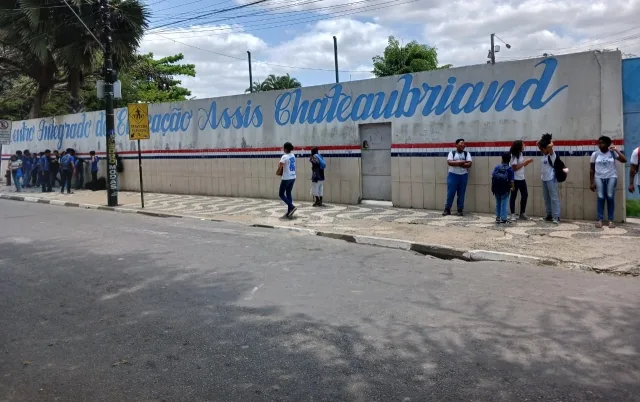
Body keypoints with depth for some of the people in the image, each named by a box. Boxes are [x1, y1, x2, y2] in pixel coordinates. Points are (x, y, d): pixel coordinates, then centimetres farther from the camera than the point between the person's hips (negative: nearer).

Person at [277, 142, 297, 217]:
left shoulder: (284, 156, -17)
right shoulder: (293, 156, 8)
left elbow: (280, 166, -19)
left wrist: (278, 172, 0)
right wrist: (280, 164, 4)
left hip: (286, 178, -8)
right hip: (293, 177, 8)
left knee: (281, 194, 4)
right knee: (288, 194, 14)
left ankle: (292, 207, -11)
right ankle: (289, 211, 12)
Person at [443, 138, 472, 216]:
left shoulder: (467, 154, 6)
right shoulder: (452, 153, 2)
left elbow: (469, 164, -7)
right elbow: (449, 162, -13)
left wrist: (456, 163, -13)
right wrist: (460, 162, -17)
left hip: (463, 176, 2)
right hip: (453, 175, -2)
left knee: (461, 194, 3)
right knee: (450, 193, -2)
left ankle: (460, 210, 10)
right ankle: (447, 209, 6)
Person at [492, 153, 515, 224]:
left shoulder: (497, 167, 2)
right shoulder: (510, 169, -4)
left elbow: (492, 177, -3)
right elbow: (511, 180, -8)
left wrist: (492, 186, 4)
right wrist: (512, 187, 8)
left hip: (496, 188, 3)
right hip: (505, 189, -3)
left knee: (498, 203, 16)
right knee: (504, 203, 2)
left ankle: (498, 217, 22)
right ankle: (503, 218, 1)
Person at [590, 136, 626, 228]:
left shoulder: (612, 153, 2)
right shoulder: (595, 154, 4)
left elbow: (624, 160, -10)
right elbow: (592, 170, 7)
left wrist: (616, 150, -12)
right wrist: (592, 182, 4)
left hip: (611, 177, 0)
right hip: (599, 178, 1)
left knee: (610, 197, -6)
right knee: (601, 198, -6)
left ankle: (611, 220, 1)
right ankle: (600, 220, -2)